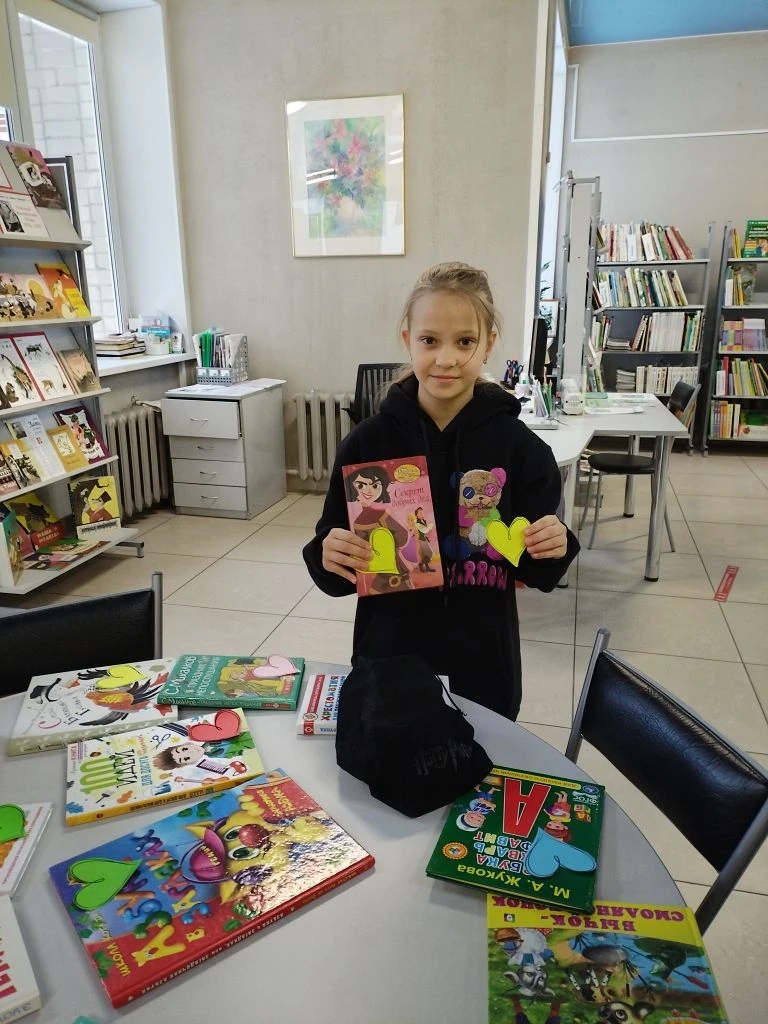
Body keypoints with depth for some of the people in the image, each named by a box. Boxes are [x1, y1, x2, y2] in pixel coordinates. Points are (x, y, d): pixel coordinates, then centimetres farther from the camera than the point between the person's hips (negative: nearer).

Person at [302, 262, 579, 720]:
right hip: (387, 662, 0)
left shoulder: (519, 446, -8)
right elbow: (337, 574, -2)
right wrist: (329, 558, -23)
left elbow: (536, 571, 1)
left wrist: (553, 551, -19)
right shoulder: (367, 442, -8)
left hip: (483, 667, 0)